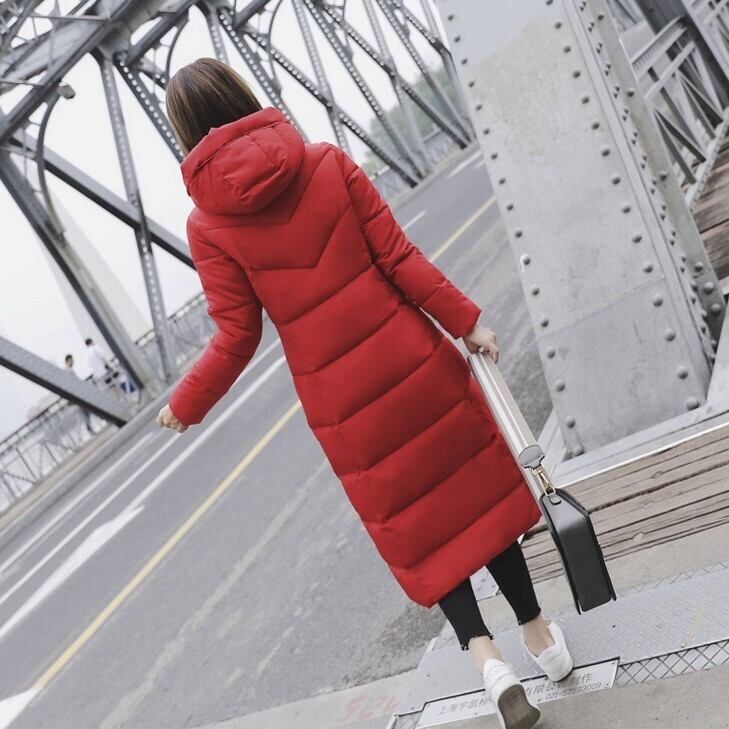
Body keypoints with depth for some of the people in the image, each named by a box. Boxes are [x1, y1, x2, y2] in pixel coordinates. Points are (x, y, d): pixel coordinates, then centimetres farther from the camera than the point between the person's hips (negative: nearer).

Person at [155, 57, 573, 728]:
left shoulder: (208, 225, -8)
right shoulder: (328, 163, -5)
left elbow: (237, 339, -7)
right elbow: (399, 258, -6)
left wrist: (185, 405, 7)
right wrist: (466, 321, 2)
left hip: (337, 399, -1)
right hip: (411, 358, 1)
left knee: (418, 525, 17)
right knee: (476, 488, 18)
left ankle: (485, 654, 4)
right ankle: (541, 636, 30)